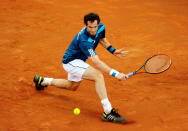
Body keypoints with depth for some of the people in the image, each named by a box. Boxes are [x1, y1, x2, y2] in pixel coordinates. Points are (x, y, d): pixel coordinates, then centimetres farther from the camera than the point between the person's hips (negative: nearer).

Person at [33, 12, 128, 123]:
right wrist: (115, 73, -52)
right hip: (71, 61, -9)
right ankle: (108, 112, -32)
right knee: (98, 76, -30)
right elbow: (97, 62, -44)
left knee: (73, 86, 33)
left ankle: (42, 81, 51)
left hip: (77, 61, 10)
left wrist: (113, 51, -1)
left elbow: (102, 39, 13)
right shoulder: (84, 40, -37)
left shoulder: (101, 27, -13)